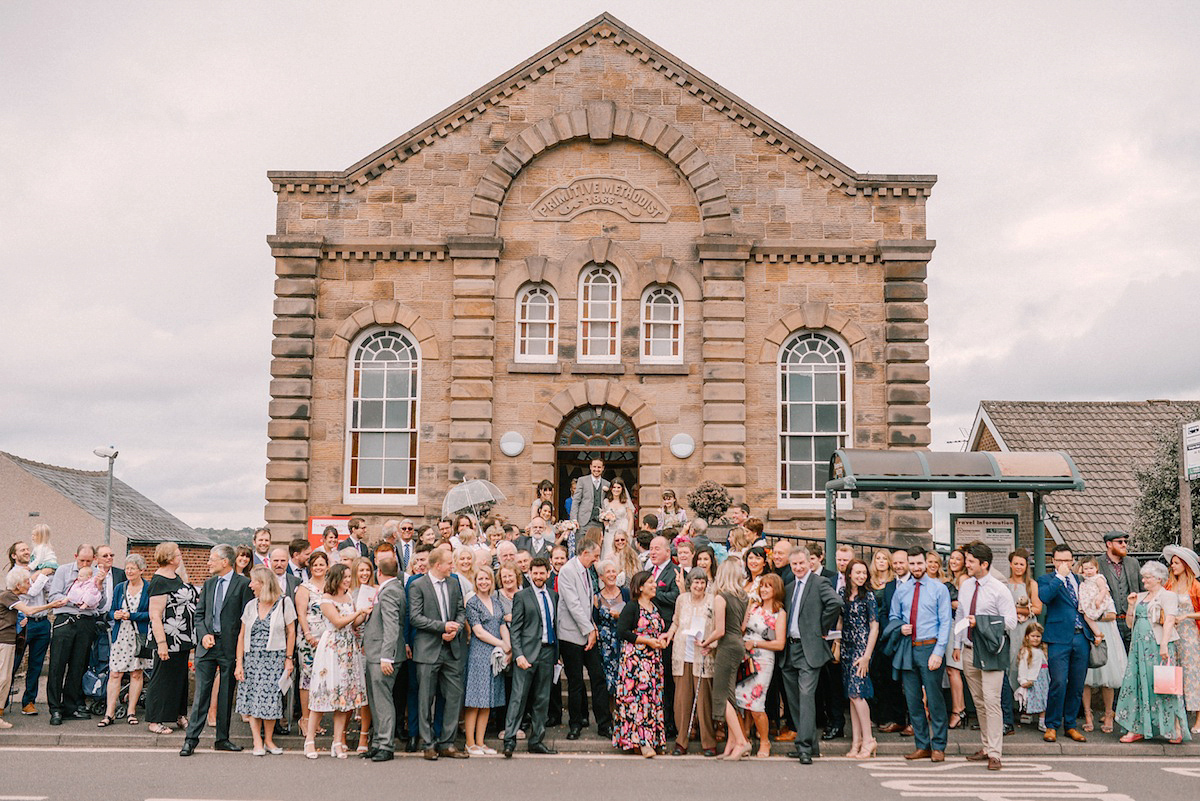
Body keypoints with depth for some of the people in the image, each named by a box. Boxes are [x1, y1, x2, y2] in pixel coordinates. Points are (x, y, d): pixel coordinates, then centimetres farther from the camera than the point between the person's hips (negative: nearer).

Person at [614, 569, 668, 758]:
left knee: (654, 697, 3)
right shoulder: (631, 608, -5)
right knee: (640, 695, -13)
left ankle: (654, 739, 8)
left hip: (654, 659, 7)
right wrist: (648, 641, -14)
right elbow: (622, 632, -14)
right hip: (635, 658, -7)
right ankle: (643, 741, -14)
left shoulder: (656, 608, 17)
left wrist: (662, 639, 4)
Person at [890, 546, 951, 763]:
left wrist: (938, 652, -13)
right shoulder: (901, 590, 11)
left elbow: (945, 622, -5)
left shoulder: (939, 589, -1)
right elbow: (893, 617, 21)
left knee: (934, 700, -2)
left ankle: (938, 747, 8)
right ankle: (922, 746, 17)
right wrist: (900, 627, -3)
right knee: (913, 700, 7)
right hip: (907, 648, 4)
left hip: (930, 647, -4)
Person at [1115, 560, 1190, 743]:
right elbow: (1130, 624, 20)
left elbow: (1169, 622, -14)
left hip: (1157, 645, -7)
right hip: (1139, 645, 7)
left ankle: (1176, 729, 2)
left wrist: (1164, 645, -24)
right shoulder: (1140, 597, 18)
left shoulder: (1168, 596, -2)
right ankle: (1137, 728, 7)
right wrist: (1131, 605, 6)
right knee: (1137, 684, 3)